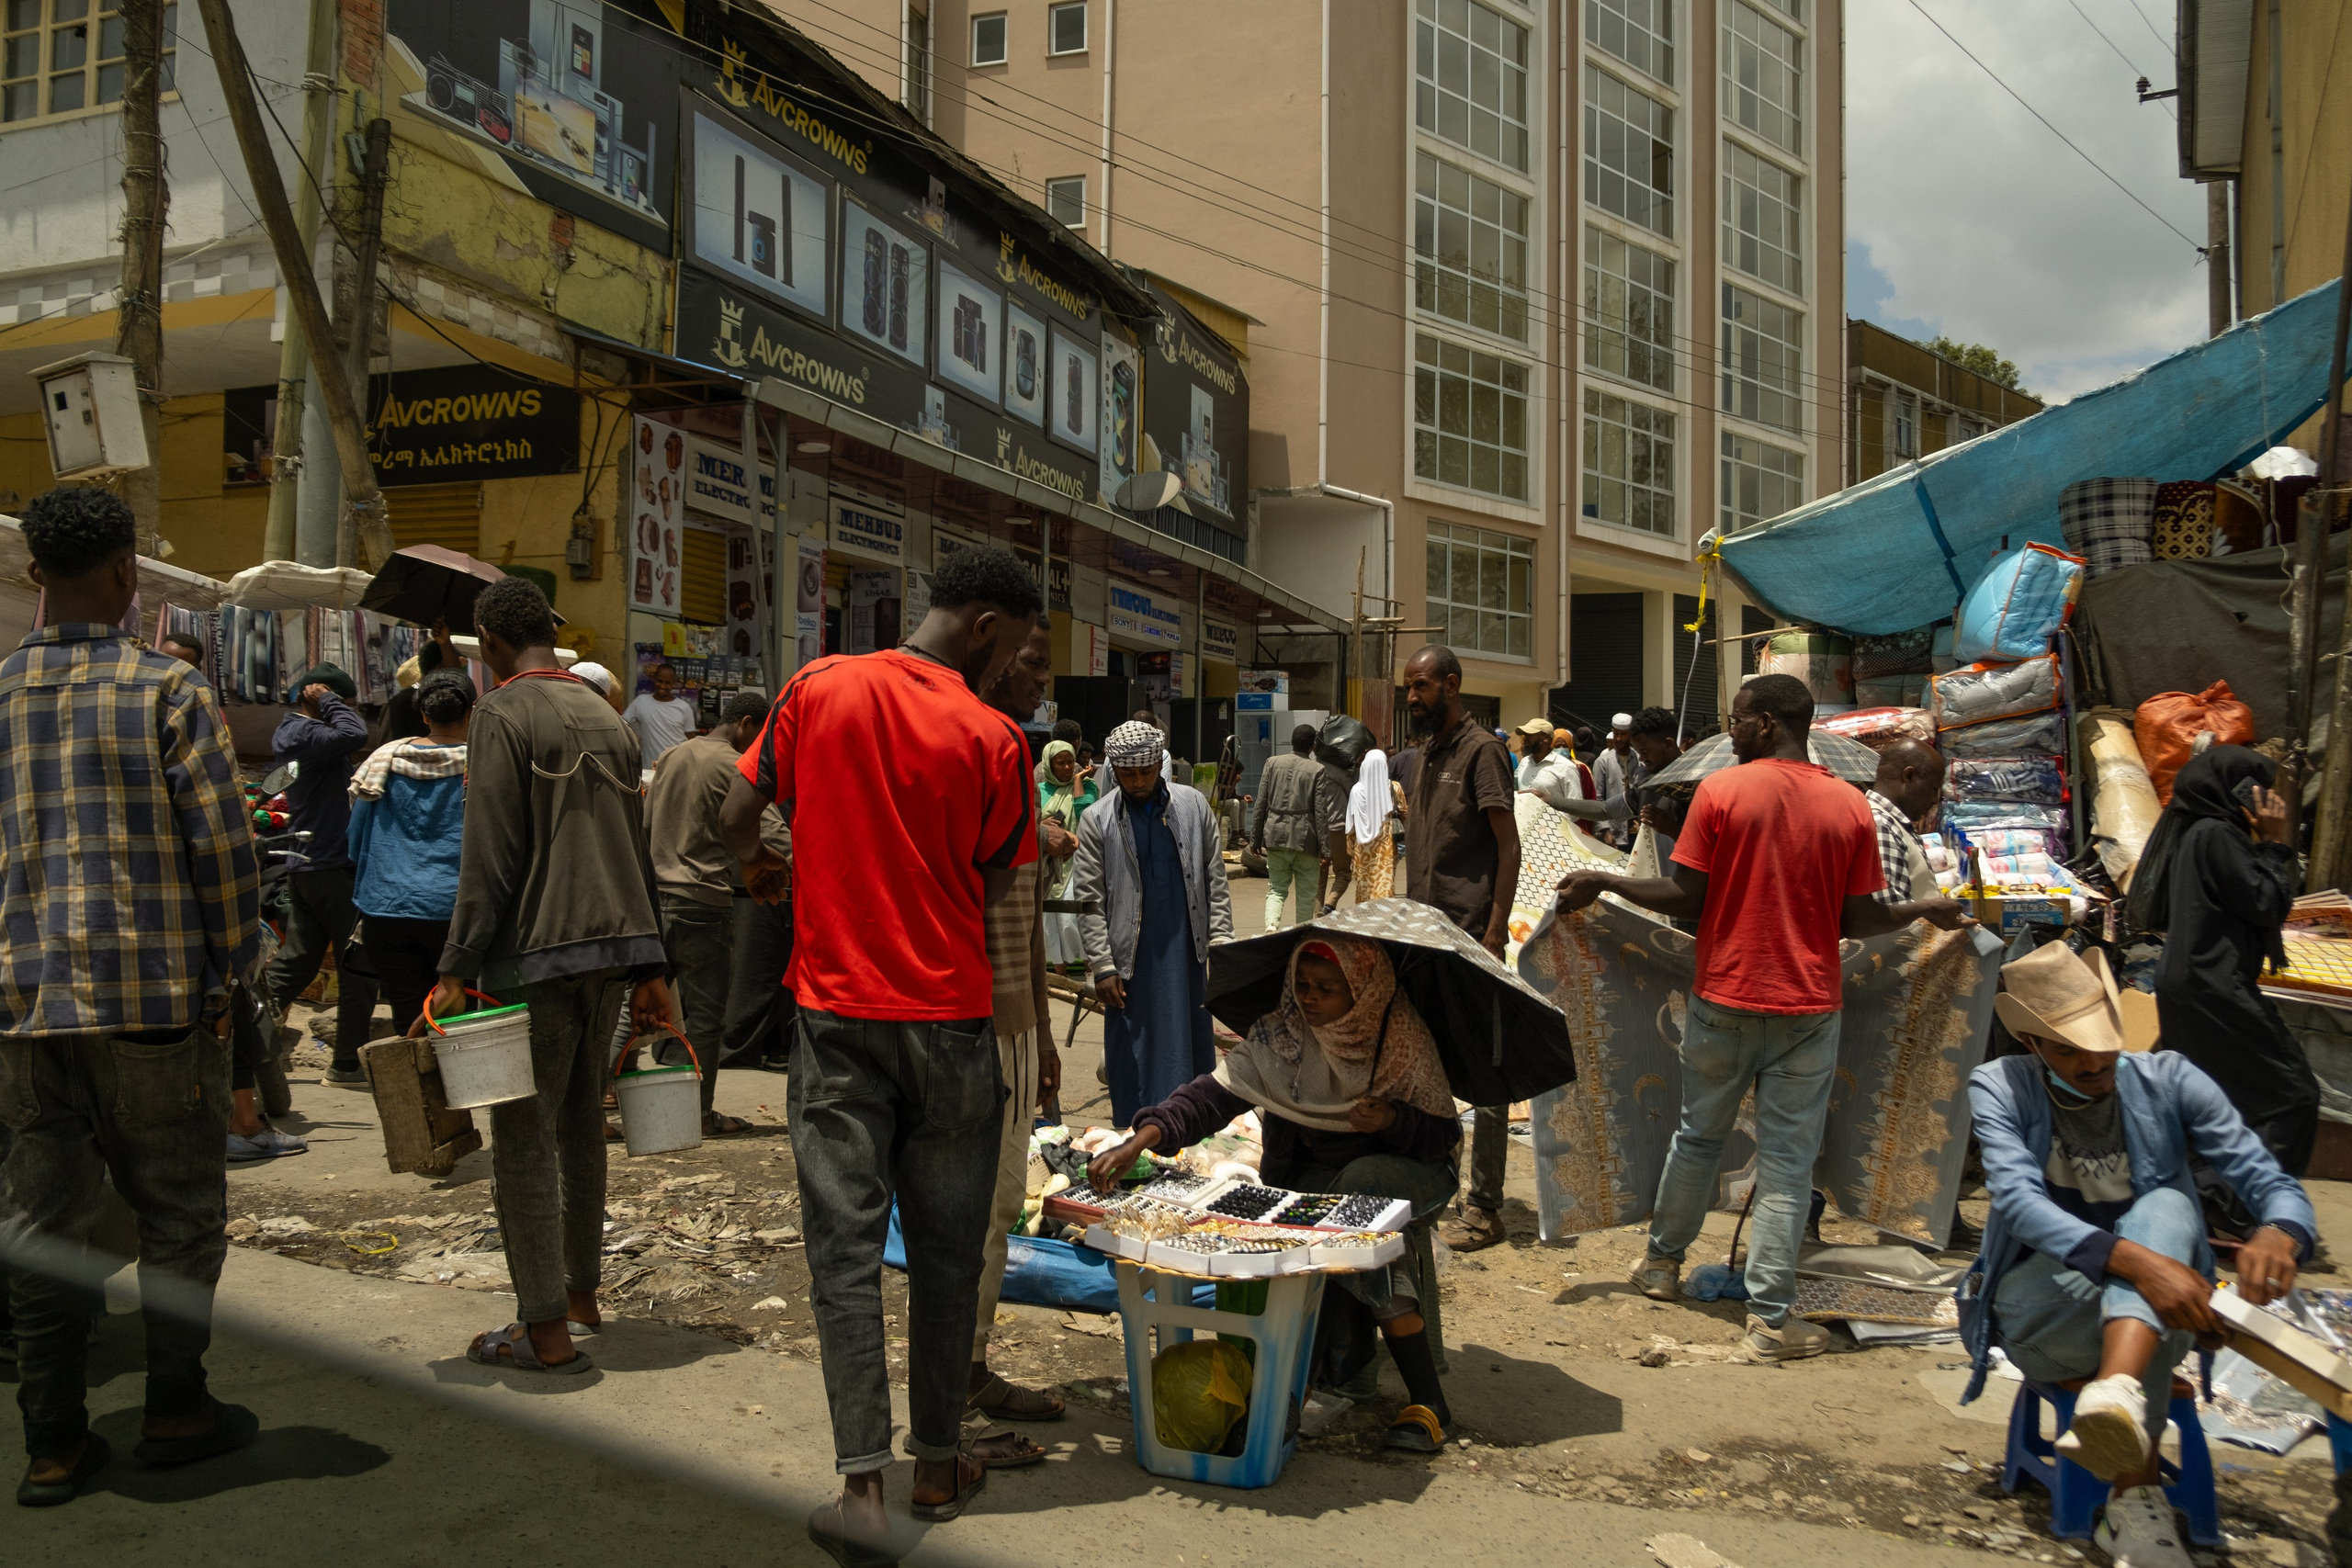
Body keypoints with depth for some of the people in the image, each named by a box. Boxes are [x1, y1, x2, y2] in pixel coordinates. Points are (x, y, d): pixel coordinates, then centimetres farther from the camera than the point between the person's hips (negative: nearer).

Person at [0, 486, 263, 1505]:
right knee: (178, 1211, 10)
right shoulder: (167, 692, -8)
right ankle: (176, 1410, 20)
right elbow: (224, 846, -10)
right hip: (155, 999, -4)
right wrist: (228, 965, 3)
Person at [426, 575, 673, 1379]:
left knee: (523, 1137, -1)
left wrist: (458, 970, -11)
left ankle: (545, 1328, 2)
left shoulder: (504, 713, -6)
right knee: (581, 1124, 17)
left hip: (537, 952, -7)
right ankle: (580, 1291, 27)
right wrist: (648, 969, 19)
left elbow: (491, 858, -13)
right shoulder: (607, 718, 15)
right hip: (612, 950, 7)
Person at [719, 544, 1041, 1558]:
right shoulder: (993, 741, -9)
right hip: (950, 1019, -1)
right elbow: (993, 889, -2)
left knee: (846, 1244, 4)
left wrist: (764, 867, 26)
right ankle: (938, 1467, 23)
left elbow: (737, 817, 5)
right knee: (945, 1248, 12)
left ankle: (861, 1484, -2)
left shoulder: (818, 688, -2)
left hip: (838, 1012, 2)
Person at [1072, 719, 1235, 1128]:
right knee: (1133, 1063, 3)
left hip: (1187, 956, 2)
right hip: (1130, 962, -2)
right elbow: (1089, 900, -1)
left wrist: (1222, 946, 1)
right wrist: (1102, 967, -7)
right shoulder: (1096, 820, -1)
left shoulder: (1194, 806, 5)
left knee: (1192, 1055, 8)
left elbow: (1215, 881, 7)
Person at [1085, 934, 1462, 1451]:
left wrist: (1393, 1119, -26)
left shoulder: (1405, 1041, -9)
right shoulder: (1277, 1037, -8)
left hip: (1396, 1172, 0)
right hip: (1310, 1180, 1)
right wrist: (1140, 1140, -35)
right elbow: (1214, 1094, -20)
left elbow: (1446, 1135, -5)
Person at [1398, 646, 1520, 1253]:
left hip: (1470, 935, -8)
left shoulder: (1481, 749, -9)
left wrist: (1495, 931, -19)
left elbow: (1508, 846, -13)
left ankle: (1484, 1208, 5)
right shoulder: (1428, 752, 16)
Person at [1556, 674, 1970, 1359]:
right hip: (1809, 1006, 0)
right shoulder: (1850, 806, -3)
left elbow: (1686, 899, -9)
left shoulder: (1721, 790, -9)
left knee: (1699, 1133, 18)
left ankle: (1663, 1262, 34)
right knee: (1787, 1158, 5)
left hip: (1725, 998, 0)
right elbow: (1857, 920, 0)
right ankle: (1771, 1319, 6)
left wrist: (1601, 882, 3)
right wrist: (1927, 909, 18)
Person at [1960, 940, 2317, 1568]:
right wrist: (2132, 1260, -45)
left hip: (2154, 1310, 2)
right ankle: (2136, 1499, -32)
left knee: (2165, 1206, -31)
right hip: (2036, 1311, -2)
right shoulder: (2000, 1088, -8)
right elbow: (2019, 1201, -26)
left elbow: (2275, 1185, -10)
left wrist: (2278, 1235, -38)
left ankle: (2117, 1394, -53)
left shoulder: (2169, 1081, -4)